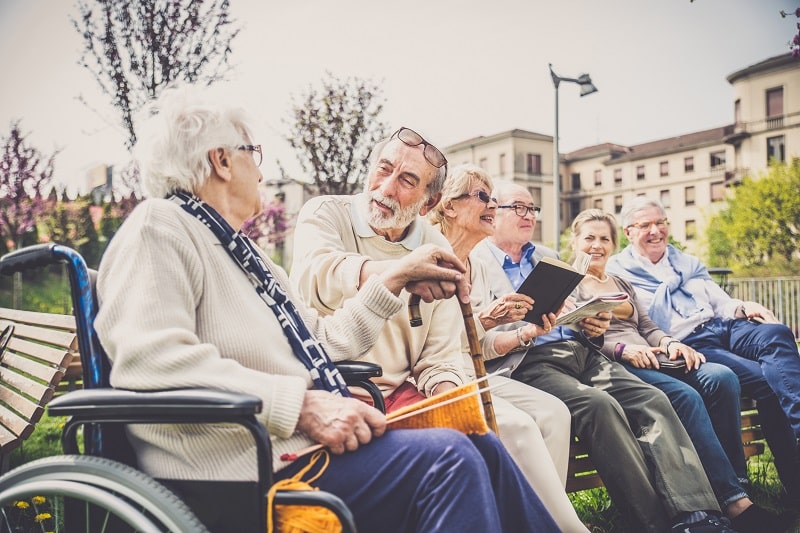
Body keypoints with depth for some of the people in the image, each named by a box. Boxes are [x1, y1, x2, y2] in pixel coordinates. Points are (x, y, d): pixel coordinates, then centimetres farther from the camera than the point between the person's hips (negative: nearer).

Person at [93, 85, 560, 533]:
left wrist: (396, 277, 23)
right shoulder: (158, 229, -7)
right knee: (446, 458, -21)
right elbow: (153, 361, -25)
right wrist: (302, 404, -27)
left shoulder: (236, 246, 23)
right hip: (248, 466, -9)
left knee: (478, 445, 3)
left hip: (308, 438, 9)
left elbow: (323, 339, 23)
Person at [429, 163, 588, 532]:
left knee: (553, 411, -10)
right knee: (517, 424, -26)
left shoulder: (478, 267, 15)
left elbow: (481, 348, 15)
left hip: (472, 375, 8)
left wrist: (525, 333, 0)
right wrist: (485, 319, -25)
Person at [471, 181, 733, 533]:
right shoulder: (475, 263, 3)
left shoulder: (547, 258, 26)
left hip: (580, 351, 7)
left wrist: (594, 326, 3)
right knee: (600, 405, -31)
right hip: (530, 362, -7)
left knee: (653, 399, -16)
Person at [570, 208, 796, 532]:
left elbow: (647, 327, 23)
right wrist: (621, 348, -19)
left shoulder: (622, 284, 31)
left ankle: (736, 480, -17)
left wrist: (668, 343, -1)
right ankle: (734, 503, -28)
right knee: (685, 395, -31)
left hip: (648, 358, 7)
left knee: (722, 378, -21)